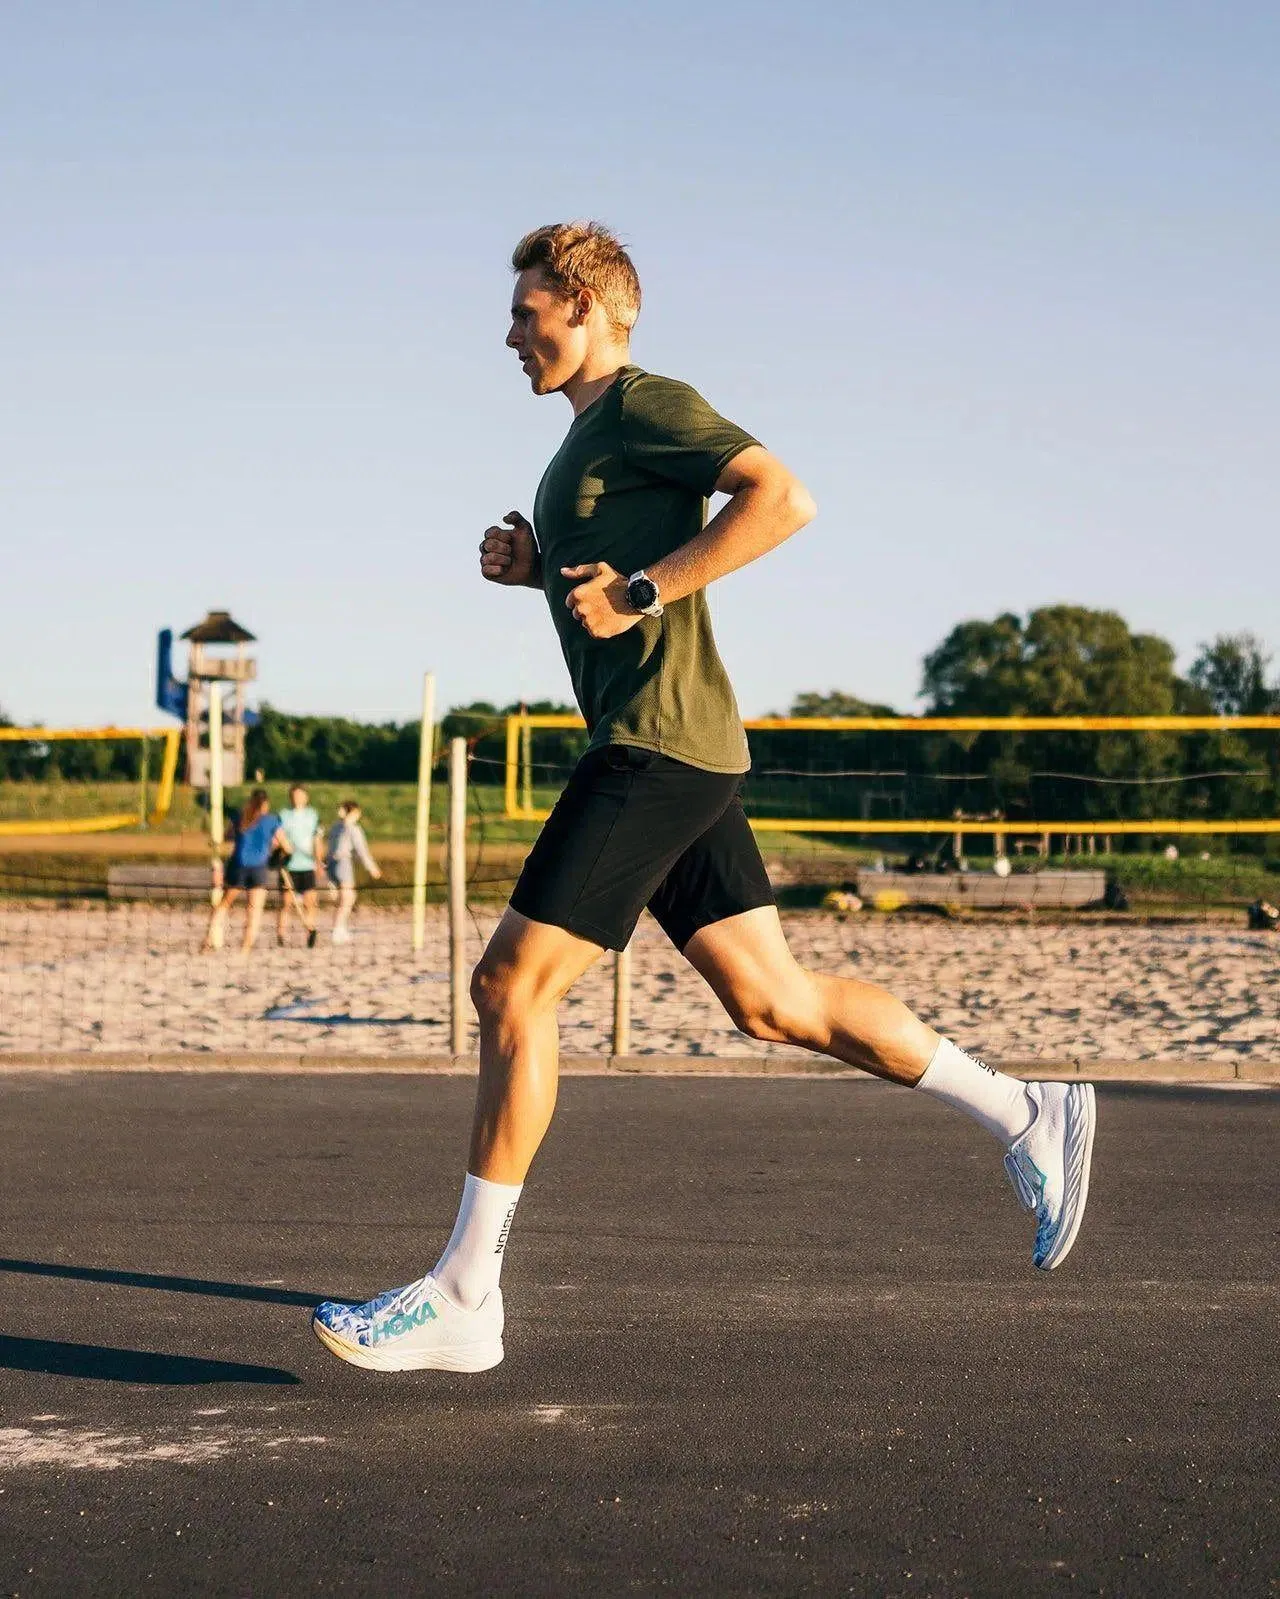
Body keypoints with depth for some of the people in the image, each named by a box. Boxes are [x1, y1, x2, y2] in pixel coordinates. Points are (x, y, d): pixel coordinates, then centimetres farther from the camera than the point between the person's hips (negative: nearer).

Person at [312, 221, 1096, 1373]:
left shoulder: (651, 405, -6)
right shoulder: (587, 438, 22)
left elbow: (783, 498, -20)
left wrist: (639, 590, -21)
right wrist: (533, 566, 15)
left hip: (661, 743, -10)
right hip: (660, 752, 10)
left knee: (513, 985, -10)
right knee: (774, 1002, 9)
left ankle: (464, 1300, -6)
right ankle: (1025, 1115, 16)